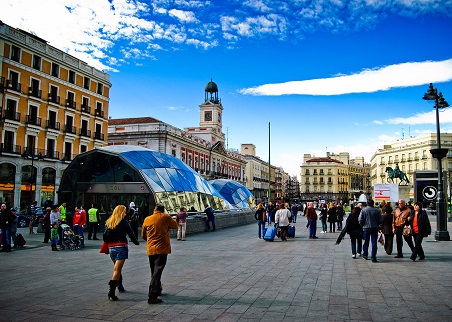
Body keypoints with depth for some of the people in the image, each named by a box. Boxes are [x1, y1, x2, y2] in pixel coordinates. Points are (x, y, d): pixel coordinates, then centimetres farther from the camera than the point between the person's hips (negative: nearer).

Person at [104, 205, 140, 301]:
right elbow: (131, 234, -2)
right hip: (121, 247, -6)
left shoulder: (108, 222, 7)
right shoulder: (123, 222, -6)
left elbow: (105, 236, 3)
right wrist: (136, 242, 13)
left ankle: (120, 287, 36)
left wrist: (109, 243, 16)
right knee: (117, 270, -7)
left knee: (117, 268, 22)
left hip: (111, 248, 6)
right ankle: (111, 292, -14)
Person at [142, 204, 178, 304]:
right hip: (162, 249, -5)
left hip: (150, 250, 5)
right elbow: (175, 225, 11)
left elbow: (143, 235, 15)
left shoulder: (147, 219, 7)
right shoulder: (166, 217, -4)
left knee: (154, 272, 19)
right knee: (157, 272, -6)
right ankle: (152, 296, -10)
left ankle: (157, 290, 35)